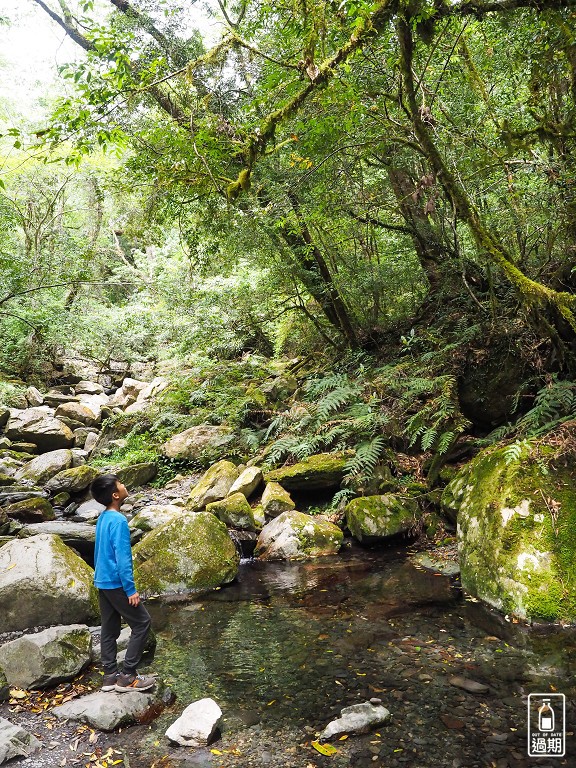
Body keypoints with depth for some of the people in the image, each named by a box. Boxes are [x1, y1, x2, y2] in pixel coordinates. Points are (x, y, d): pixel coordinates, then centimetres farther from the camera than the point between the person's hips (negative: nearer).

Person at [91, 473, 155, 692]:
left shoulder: (103, 517, 7)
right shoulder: (118, 521, -22)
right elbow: (122, 558, -23)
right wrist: (130, 589, -19)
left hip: (102, 582, 9)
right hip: (116, 583, -9)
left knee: (109, 629, 14)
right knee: (142, 623, 0)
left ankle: (110, 676, 21)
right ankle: (127, 676, 3)